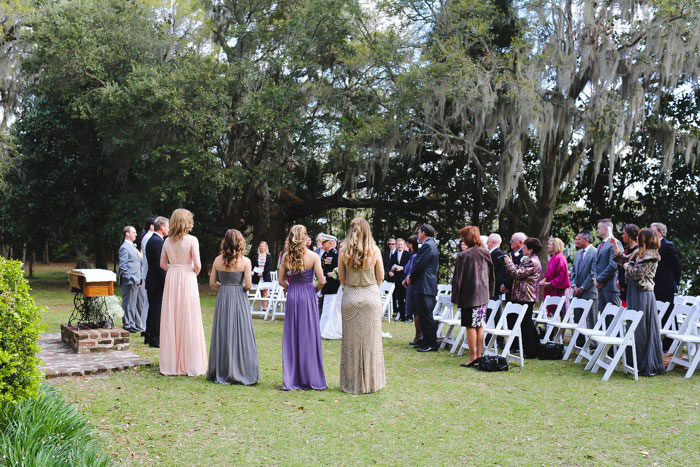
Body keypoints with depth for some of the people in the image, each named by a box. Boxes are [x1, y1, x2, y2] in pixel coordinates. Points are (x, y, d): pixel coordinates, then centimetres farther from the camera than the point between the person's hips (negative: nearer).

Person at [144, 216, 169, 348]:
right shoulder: (158, 242, -17)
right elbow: (160, 265, -21)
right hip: (158, 283, -10)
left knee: (153, 310, 16)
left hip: (151, 282, 10)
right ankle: (155, 340, -1)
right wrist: (166, 283, -19)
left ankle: (149, 337, 24)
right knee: (158, 311, -5)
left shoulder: (151, 240, 15)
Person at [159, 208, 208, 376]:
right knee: (189, 321, 1)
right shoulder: (192, 240, -9)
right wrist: (195, 273, 6)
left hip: (171, 280, 4)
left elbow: (163, 264, 11)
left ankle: (171, 363, 15)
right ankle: (190, 364, 4)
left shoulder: (167, 241, 5)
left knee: (171, 320, 9)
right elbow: (197, 264, -13)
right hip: (187, 280, -4)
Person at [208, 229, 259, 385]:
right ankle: (241, 372, 5)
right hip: (239, 298, -3)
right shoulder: (245, 261, -9)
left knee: (222, 333, 10)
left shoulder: (218, 260, 0)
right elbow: (248, 285, -12)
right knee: (240, 334, 4)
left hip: (222, 298, 3)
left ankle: (221, 372, 16)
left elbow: (212, 283, 3)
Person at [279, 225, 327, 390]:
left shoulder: (286, 257, 1)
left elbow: (281, 280, 4)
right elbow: (321, 281, -10)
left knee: (291, 335, 8)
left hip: (292, 297, 3)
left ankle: (291, 379, 11)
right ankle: (310, 378, 8)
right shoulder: (313, 256, -8)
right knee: (309, 336, 4)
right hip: (308, 297, -3)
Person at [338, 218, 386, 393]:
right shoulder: (375, 251, -6)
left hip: (350, 298, 0)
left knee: (351, 341, 8)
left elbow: (341, 278, 3)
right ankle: (371, 382, 15)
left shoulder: (344, 251, -5)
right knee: (370, 339, 8)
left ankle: (352, 383, 14)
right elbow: (380, 277, 2)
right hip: (371, 297, 0)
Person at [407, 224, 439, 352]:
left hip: (424, 287, -11)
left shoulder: (427, 245, -13)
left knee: (426, 316, -8)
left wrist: (411, 278, -4)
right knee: (424, 315, 14)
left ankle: (431, 344, -5)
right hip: (426, 285, 11)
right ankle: (427, 340, 20)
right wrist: (412, 278, 10)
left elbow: (420, 265, -18)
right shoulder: (431, 245, 20)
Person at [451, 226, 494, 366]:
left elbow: (457, 278, -10)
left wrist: (455, 297, -3)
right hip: (483, 295, 6)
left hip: (469, 295, -6)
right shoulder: (486, 253, 6)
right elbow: (492, 276, 13)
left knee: (471, 327, -2)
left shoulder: (463, 255, -12)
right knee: (480, 326, 10)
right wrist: (489, 292, 21)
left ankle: (473, 357, 1)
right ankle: (479, 355, 15)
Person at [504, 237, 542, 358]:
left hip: (525, 297, -11)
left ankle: (531, 351, -2)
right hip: (526, 297, 11)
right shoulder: (530, 260, 18)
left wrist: (509, 263, -7)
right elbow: (519, 272, 20)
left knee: (526, 323, -6)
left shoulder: (532, 262, -16)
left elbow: (518, 274, -20)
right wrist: (511, 263, 14)